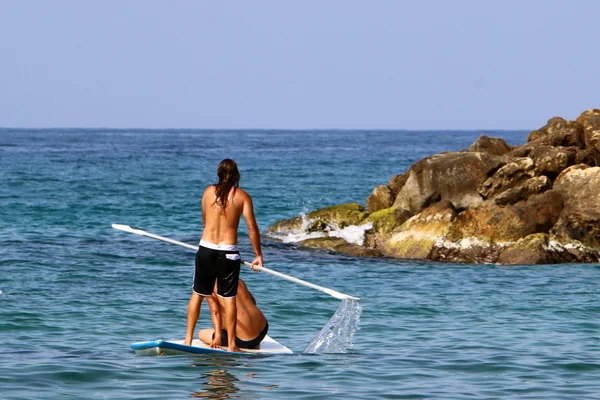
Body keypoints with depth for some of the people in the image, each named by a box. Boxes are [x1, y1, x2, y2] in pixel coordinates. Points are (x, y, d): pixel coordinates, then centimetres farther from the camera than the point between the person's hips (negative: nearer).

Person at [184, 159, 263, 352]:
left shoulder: (208, 192, 5)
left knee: (198, 294, 13)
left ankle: (188, 339, 16)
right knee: (228, 298, 2)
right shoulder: (242, 196, -3)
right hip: (228, 251, -2)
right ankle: (231, 345, 3)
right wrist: (258, 255, 1)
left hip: (206, 249, 2)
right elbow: (252, 228, -7)